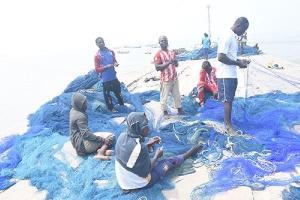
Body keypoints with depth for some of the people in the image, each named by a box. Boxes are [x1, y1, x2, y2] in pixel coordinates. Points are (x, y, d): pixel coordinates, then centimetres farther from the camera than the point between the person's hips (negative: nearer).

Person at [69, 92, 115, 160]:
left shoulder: (73, 110, 6)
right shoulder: (80, 116, -23)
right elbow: (86, 134, -27)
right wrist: (102, 139, -24)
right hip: (83, 144, -10)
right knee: (111, 137, -11)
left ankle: (101, 149, -14)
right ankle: (101, 153, -30)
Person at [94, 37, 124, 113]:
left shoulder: (111, 52, 3)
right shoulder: (97, 56, -11)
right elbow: (97, 69, -11)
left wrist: (116, 63, -6)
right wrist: (106, 66, -24)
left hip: (114, 77, 5)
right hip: (105, 79, -4)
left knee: (118, 91, 18)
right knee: (107, 94, 8)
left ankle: (122, 104, 39)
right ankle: (111, 108, 25)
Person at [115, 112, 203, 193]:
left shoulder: (122, 136, -15)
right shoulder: (139, 147, -37)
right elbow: (146, 172, -22)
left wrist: (148, 144, 1)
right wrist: (157, 156, -8)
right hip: (140, 183, -5)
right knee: (171, 160, 10)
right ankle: (190, 152, 36)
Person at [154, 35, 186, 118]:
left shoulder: (172, 52, 11)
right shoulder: (158, 54, -9)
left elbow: (176, 64, 16)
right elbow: (157, 68, -17)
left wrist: (175, 62, -9)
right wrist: (168, 62, -23)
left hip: (174, 78, 6)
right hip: (165, 80, -6)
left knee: (177, 95, 14)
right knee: (164, 96, 0)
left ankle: (180, 110, 27)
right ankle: (165, 112, 13)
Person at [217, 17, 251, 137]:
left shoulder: (234, 38, 15)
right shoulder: (227, 37, -16)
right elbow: (221, 57, -22)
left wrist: (240, 60, 8)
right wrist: (238, 63, -16)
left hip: (232, 75, 9)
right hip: (225, 75, -9)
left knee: (230, 99, 14)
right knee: (227, 100, -3)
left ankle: (226, 121, 25)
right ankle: (229, 126, 5)